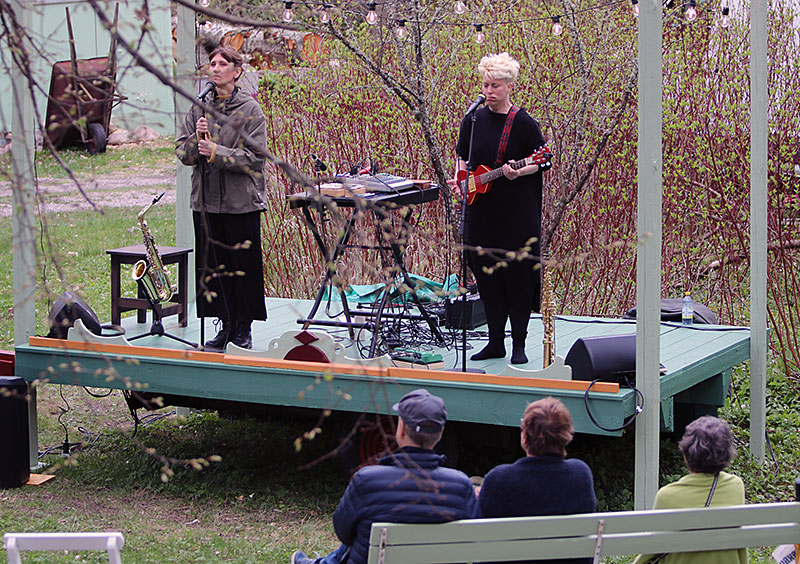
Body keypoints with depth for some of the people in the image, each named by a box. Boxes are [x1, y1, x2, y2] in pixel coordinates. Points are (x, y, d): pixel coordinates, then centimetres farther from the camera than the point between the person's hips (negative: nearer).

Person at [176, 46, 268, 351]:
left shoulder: (250, 109, -3)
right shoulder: (198, 108, 10)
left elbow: (256, 156, -10)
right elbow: (182, 153, 8)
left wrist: (217, 153, -18)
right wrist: (197, 139, -12)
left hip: (241, 200, -4)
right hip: (206, 199, 4)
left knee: (243, 264, 0)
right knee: (214, 264, 6)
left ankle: (243, 327, 10)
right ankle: (227, 324, 15)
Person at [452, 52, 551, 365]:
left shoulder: (523, 123, -7)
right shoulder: (473, 120, 7)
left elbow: (543, 161, -3)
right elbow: (462, 155, 20)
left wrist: (517, 172, -20)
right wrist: (461, 178, 2)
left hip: (517, 210, -5)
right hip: (482, 210, 5)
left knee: (517, 273, -2)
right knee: (487, 273, 7)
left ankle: (519, 344, 6)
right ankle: (496, 342, 15)